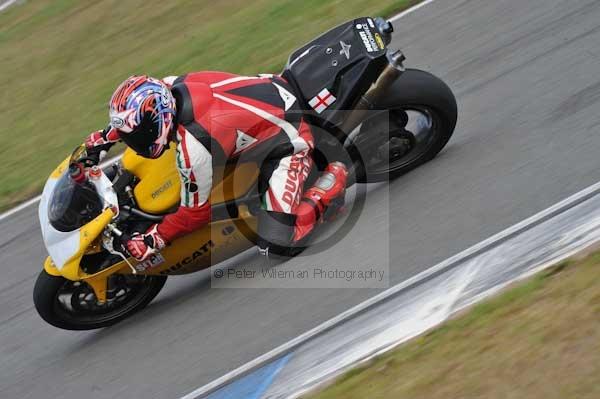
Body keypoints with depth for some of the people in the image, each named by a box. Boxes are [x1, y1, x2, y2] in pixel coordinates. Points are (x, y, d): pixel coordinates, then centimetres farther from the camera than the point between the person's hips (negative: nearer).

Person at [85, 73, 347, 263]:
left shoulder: (194, 148, -36)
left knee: (274, 245, -13)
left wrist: (153, 240, -10)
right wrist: (103, 139, 10)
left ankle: (334, 179, 2)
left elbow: (196, 212, -20)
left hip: (289, 142, -8)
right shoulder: (169, 87, -17)